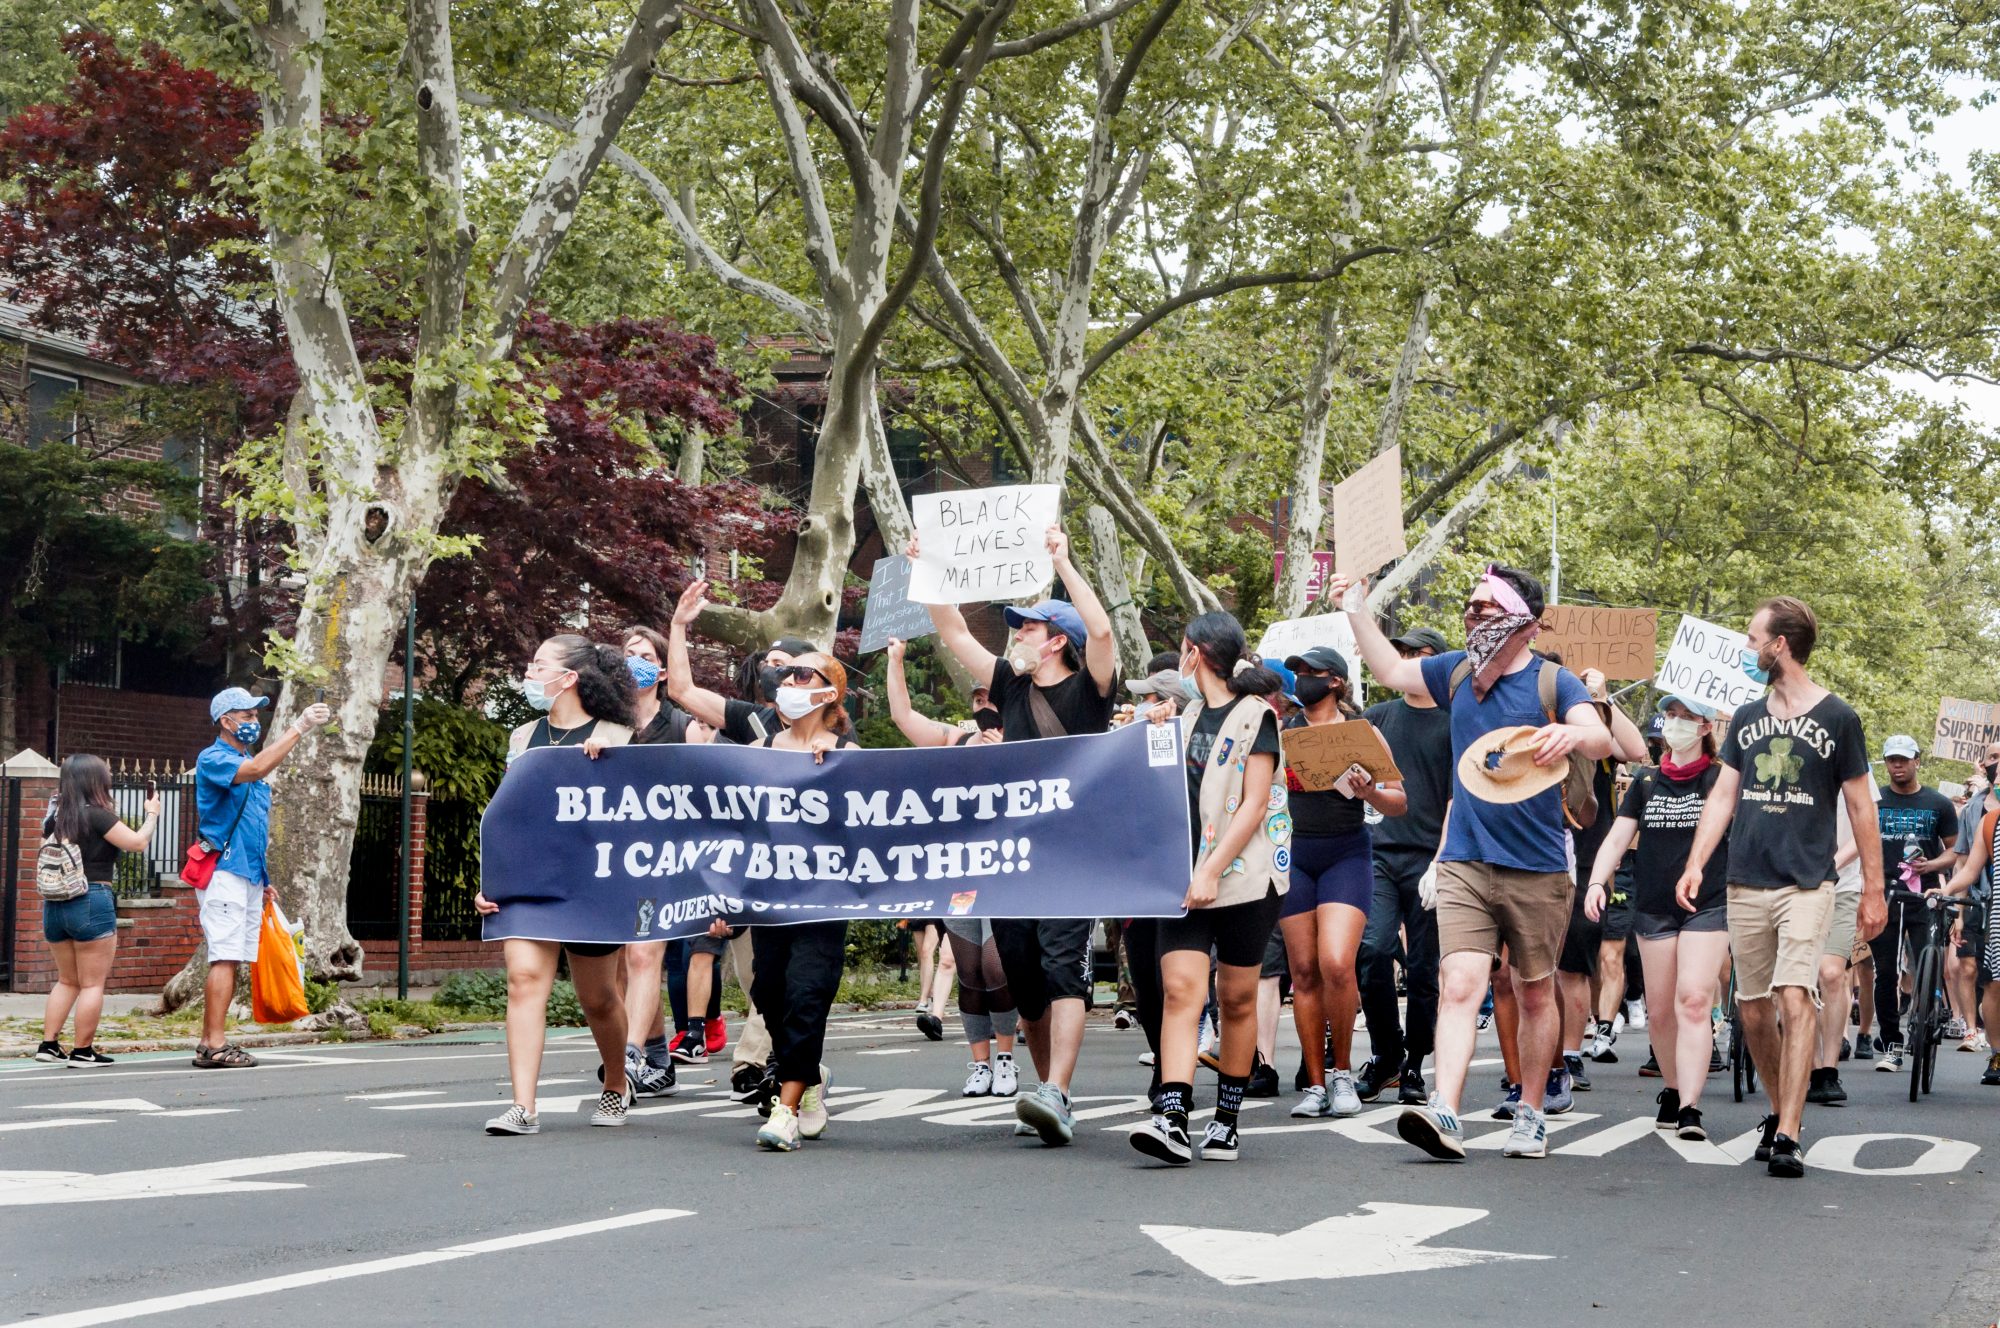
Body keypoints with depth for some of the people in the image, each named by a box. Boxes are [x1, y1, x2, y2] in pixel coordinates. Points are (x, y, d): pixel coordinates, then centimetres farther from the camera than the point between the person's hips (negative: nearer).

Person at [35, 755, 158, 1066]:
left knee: (67, 980, 18)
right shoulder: (96, 815, -11)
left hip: (55, 904, 7)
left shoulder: (55, 816, 7)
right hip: (92, 902, -7)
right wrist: (152, 813, 5)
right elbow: (137, 843, -11)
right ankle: (83, 1051, 1)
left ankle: (49, 1044, 14)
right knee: (93, 984, 1)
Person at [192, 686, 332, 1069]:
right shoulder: (213, 760, -7)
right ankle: (216, 1046, -14)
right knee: (224, 958, -13)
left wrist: (264, 879, 21)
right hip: (224, 874, -9)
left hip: (250, 875, 9)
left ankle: (209, 1044, 7)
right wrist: (299, 727, -28)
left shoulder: (248, 762, 20)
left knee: (231, 960, 6)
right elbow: (255, 769, -28)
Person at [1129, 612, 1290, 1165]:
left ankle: (1226, 1121, 14)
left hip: (1243, 876, -5)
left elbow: (1254, 805, -12)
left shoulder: (1254, 716, -3)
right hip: (1186, 878, 5)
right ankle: (1172, 1119, -21)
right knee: (1180, 990, -10)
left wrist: (1212, 871, -17)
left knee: (1237, 999, 4)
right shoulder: (1191, 717, 18)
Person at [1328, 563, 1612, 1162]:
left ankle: (1530, 1115, 21)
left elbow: (1601, 740, -17)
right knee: (1459, 986, -12)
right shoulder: (1457, 671, 11)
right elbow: (1392, 670, 27)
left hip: (1536, 870, -2)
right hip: (1464, 862, 2)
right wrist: (1358, 611, 20)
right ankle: (1444, 1114, -23)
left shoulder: (1553, 682, -3)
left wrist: (1573, 735, -39)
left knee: (1535, 995, 9)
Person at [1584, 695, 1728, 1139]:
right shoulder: (1646, 782, 11)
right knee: (1661, 1010, 5)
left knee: (1694, 1001, -16)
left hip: (1708, 906, -4)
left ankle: (1689, 1107, -20)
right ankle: (1672, 1090, 25)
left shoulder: (1721, 779, 3)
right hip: (1654, 907, 4)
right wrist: (1597, 882, -9)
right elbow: (1617, 838, 6)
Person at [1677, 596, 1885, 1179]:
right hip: (1746, 885, 5)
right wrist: (1696, 864, -1)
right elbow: (1722, 796, 12)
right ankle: (1780, 1111, 25)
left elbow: (1861, 807, 4)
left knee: (1795, 1000, -16)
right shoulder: (1746, 718, 13)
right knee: (1753, 1009, 7)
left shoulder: (1838, 718, 1)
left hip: (1806, 885, -5)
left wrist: (1873, 889, 2)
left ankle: (1788, 1137, -18)